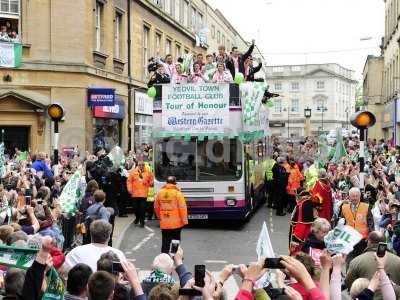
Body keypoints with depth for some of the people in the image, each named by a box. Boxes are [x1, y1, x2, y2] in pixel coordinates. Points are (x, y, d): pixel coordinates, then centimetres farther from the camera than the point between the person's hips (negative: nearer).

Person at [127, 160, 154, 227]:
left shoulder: (148, 172, 3)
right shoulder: (133, 172, 1)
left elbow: (151, 179, 14)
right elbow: (129, 181, 2)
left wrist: (151, 183, -6)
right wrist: (129, 189, -6)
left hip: (144, 193, -1)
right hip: (135, 193, 1)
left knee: (142, 207, -7)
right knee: (136, 207, 13)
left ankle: (142, 221, 0)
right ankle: (137, 218, 36)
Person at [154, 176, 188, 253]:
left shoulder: (160, 192, 4)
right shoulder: (177, 193, -9)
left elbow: (156, 207, 13)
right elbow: (182, 208, -13)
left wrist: (160, 217, 27)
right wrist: (184, 220, -7)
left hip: (164, 223, 3)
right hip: (176, 223, -3)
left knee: (165, 242, 8)